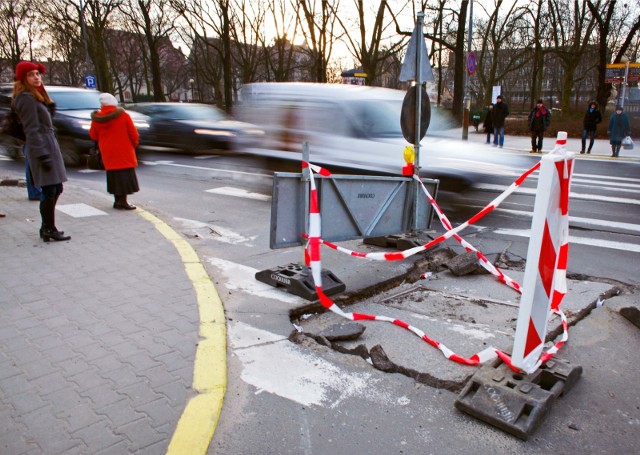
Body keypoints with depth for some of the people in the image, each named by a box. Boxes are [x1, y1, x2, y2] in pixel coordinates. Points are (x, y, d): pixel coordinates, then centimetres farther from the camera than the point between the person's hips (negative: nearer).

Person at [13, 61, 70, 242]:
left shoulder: (36, 97, 21)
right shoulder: (27, 98, -9)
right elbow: (32, 129, -16)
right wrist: (42, 154, -22)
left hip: (49, 144, 10)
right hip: (42, 147, -10)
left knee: (55, 189, 13)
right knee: (49, 190, -8)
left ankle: (47, 227, 22)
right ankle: (49, 230, -1)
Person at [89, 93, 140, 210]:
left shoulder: (97, 119, -2)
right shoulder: (123, 115, -10)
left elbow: (93, 135, 6)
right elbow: (134, 134, -7)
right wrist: (134, 144, 10)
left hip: (108, 153, 4)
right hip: (124, 151, -4)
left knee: (113, 174, 14)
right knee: (125, 174, 0)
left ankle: (117, 200, 20)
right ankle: (122, 201, -4)